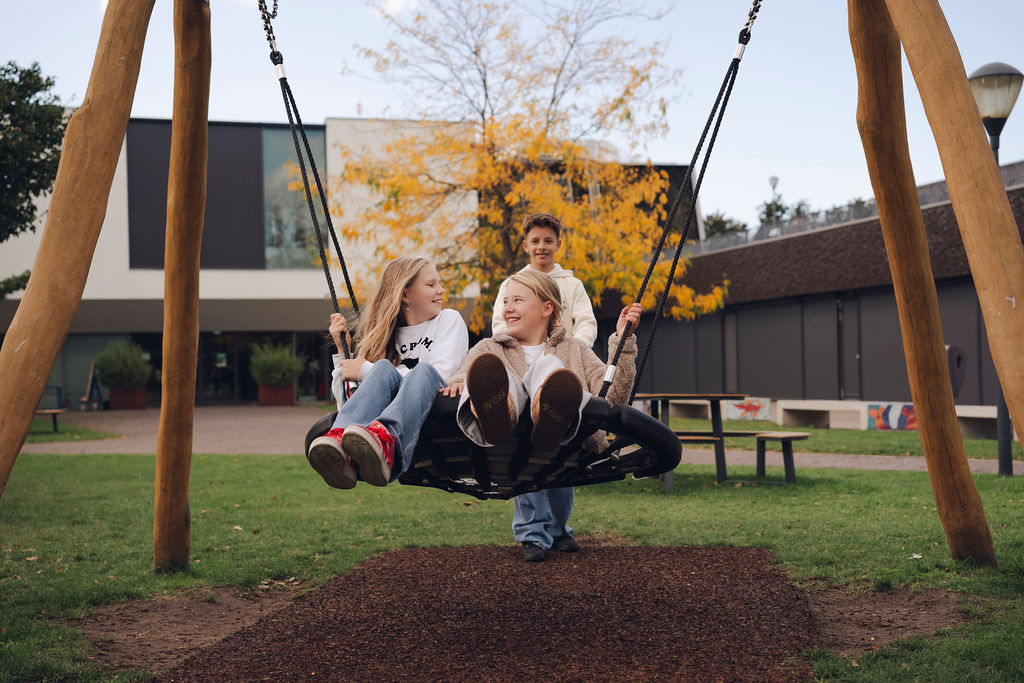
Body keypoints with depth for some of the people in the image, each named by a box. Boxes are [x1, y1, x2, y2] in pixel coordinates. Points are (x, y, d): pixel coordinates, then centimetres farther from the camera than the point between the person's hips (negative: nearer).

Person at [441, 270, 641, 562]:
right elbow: (459, 377, 12)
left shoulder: (573, 349, 29)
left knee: (547, 366, -28)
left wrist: (622, 340, 6)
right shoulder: (488, 350, 30)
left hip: (568, 446, 0)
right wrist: (457, 383, -12)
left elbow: (612, 395, 14)